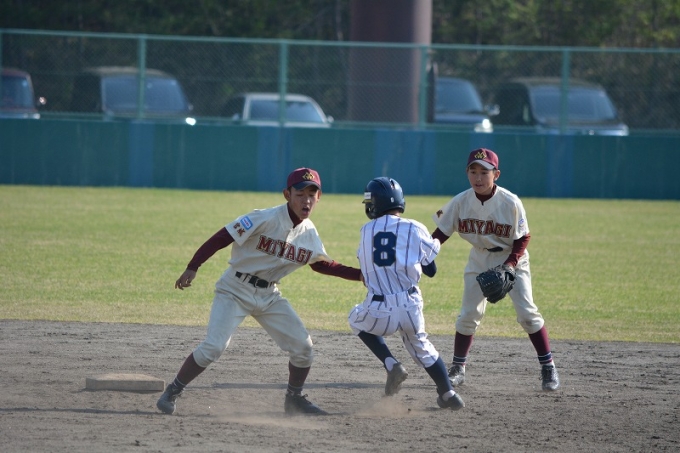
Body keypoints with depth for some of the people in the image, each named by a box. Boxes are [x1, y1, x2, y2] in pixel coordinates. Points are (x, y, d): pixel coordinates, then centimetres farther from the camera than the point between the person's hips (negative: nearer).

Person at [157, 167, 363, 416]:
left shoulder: (309, 233, -2)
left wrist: (358, 274, 7)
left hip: (269, 296, 6)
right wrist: (192, 268, -30)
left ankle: (294, 398, 23)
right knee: (213, 346, -19)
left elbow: (320, 263, 17)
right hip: (235, 290, -6)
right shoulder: (264, 219, -22)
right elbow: (221, 238, -22)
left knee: (302, 346, 1)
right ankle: (172, 392, -3)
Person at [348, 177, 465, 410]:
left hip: (379, 311, -1)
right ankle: (448, 394, 28)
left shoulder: (367, 231, 6)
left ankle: (392, 365, 12)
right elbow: (431, 270, 9)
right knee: (420, 345, 27)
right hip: (410, 308, 1)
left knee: (357, 319, 30)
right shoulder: (414, 229, 1)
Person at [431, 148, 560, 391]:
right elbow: (441, 233, -6)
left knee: (527, 312, -10)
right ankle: (458, 369, 14)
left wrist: (510, 264, -28)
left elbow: (523, 238, -14)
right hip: (480, 259, 3)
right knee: (469, 314, 0)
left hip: (512, 259, -3)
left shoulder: (511, 203, -23)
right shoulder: (460, 202, -15)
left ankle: (548, 368, 0)